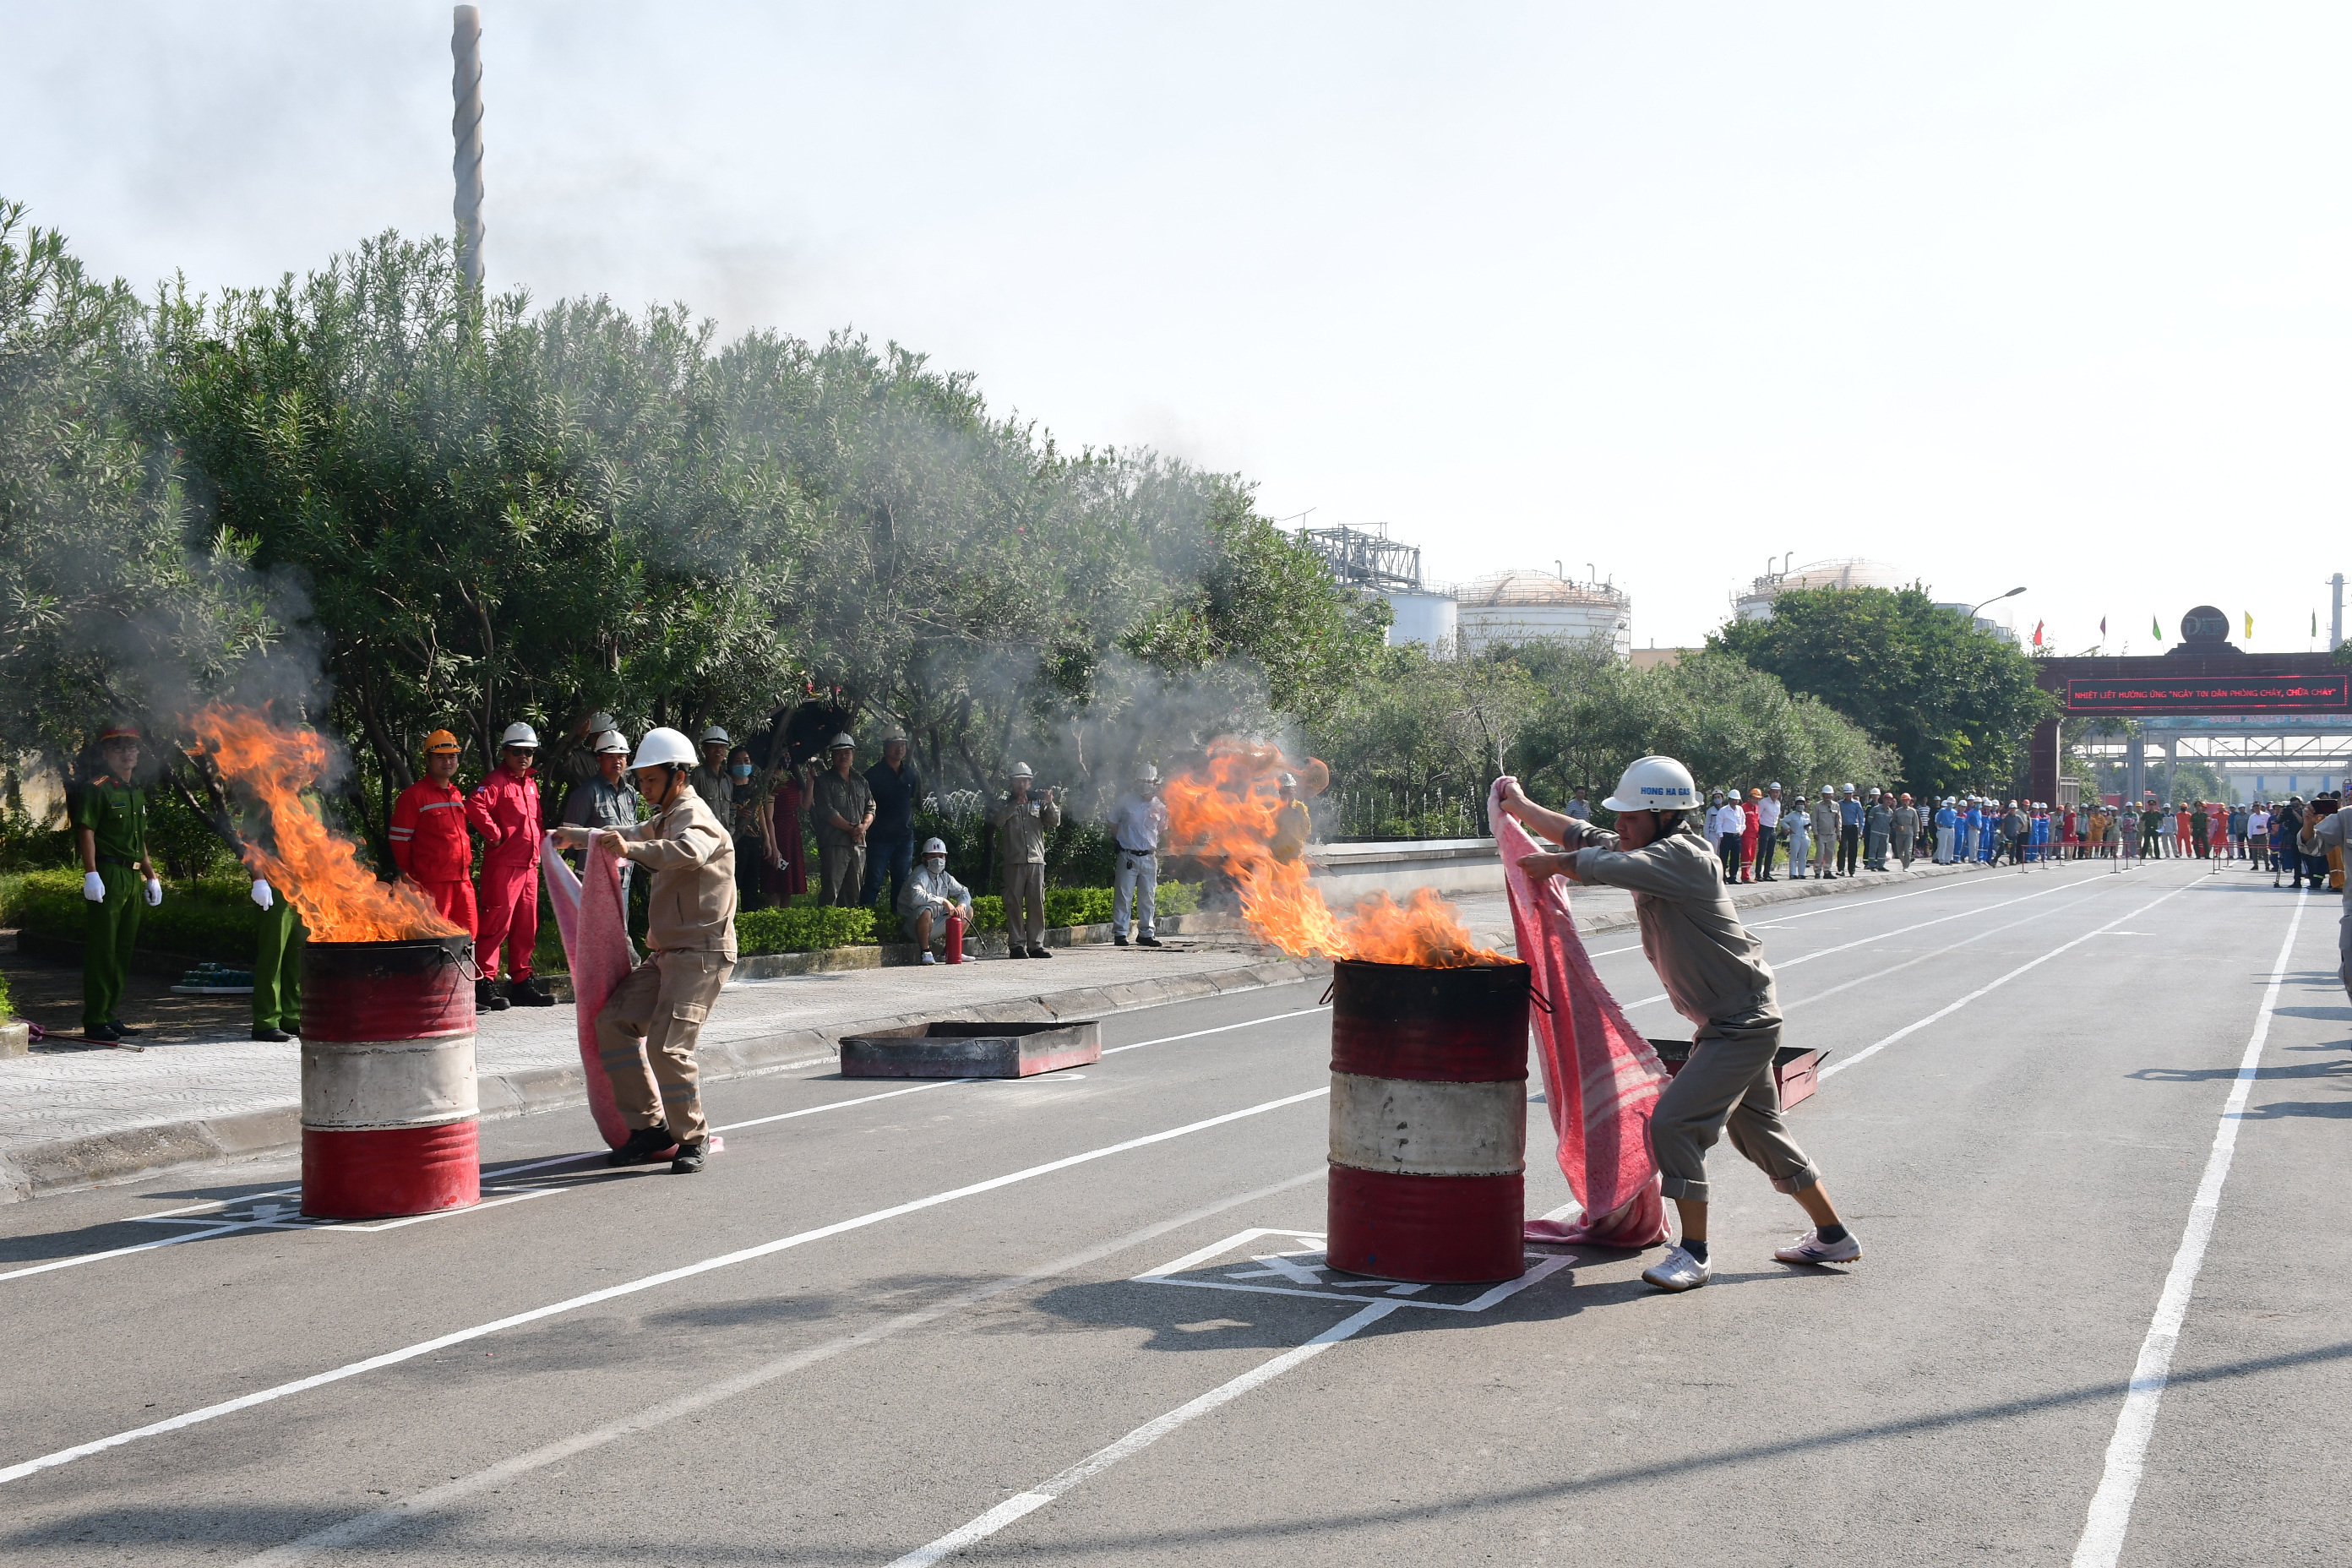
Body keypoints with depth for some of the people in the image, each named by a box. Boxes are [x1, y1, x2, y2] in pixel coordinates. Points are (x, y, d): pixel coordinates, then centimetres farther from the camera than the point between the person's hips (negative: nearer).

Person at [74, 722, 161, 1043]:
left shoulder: (136, 791, 19)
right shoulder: (97, 788, -6)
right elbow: (86, 832, -14)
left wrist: (151, 877, 23)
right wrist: (91, 874, -22)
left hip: (133, 877, 8)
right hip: (107, 875, -8)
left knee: (123, 950, 10)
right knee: (101, 950, -6)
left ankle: (112, 1018, 17)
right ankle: (95, 1022, -3)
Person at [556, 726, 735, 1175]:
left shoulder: (694, 815, -11)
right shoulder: (665, 819, 21)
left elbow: (691, 851, -36)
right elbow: (636, 835, 42)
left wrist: (632, 850, -49)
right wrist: (576, 836, 49)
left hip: (702, 953, -10)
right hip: (666, 952, 10)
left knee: (667, 1044, -19)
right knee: (614, 1023, -1)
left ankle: (692, 1138, -1)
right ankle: (650, 1126, 5)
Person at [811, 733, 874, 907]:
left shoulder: (861, 781, 18)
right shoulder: (824, 781, 1)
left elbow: (870, 808, 14)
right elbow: (827, 811, -9)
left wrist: (864, 826, -7)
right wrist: (851, 828, -12)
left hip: (858, 844, 6)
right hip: (834, 843, -6)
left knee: (853, 892, 7)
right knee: (830, 891, -11)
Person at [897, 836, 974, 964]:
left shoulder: (944, 876, 9)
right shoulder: (920, 875, -18)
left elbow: (964, 892, 12)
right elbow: (917, 897, -38)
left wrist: (961, 906, -11)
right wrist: (943, 901, -34)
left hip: (935, 924, 8)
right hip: (913, 924, -8)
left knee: (968, 910, 9)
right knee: (925, 911, -41)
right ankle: (925, 953, -25)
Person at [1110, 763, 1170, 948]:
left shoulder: (1159, 806, 7)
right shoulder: (1125, 802, -1)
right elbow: (1113, 825, 9)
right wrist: (1120, 842, 3)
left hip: (1149, 857, 3)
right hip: (1128, 855, -3)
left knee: (1148, 896, 8)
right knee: (1123, 895, -4)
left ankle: (1146, 932, 16)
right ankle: (1119, 933, 1)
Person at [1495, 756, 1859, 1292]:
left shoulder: (1681, 857, -23)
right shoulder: (1650, 854, 5)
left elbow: (1598, 865, -31)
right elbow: (1583, 836, 13)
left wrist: (1549, 864, -13)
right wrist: (1519, 805, 14)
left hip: (1744, 1024, -10)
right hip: (1728, 1022, 10)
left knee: (1674, 1122, -15)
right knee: (1756, 1130, 20)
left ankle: (1694, 1254, -5)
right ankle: (1832, 1236, 33)